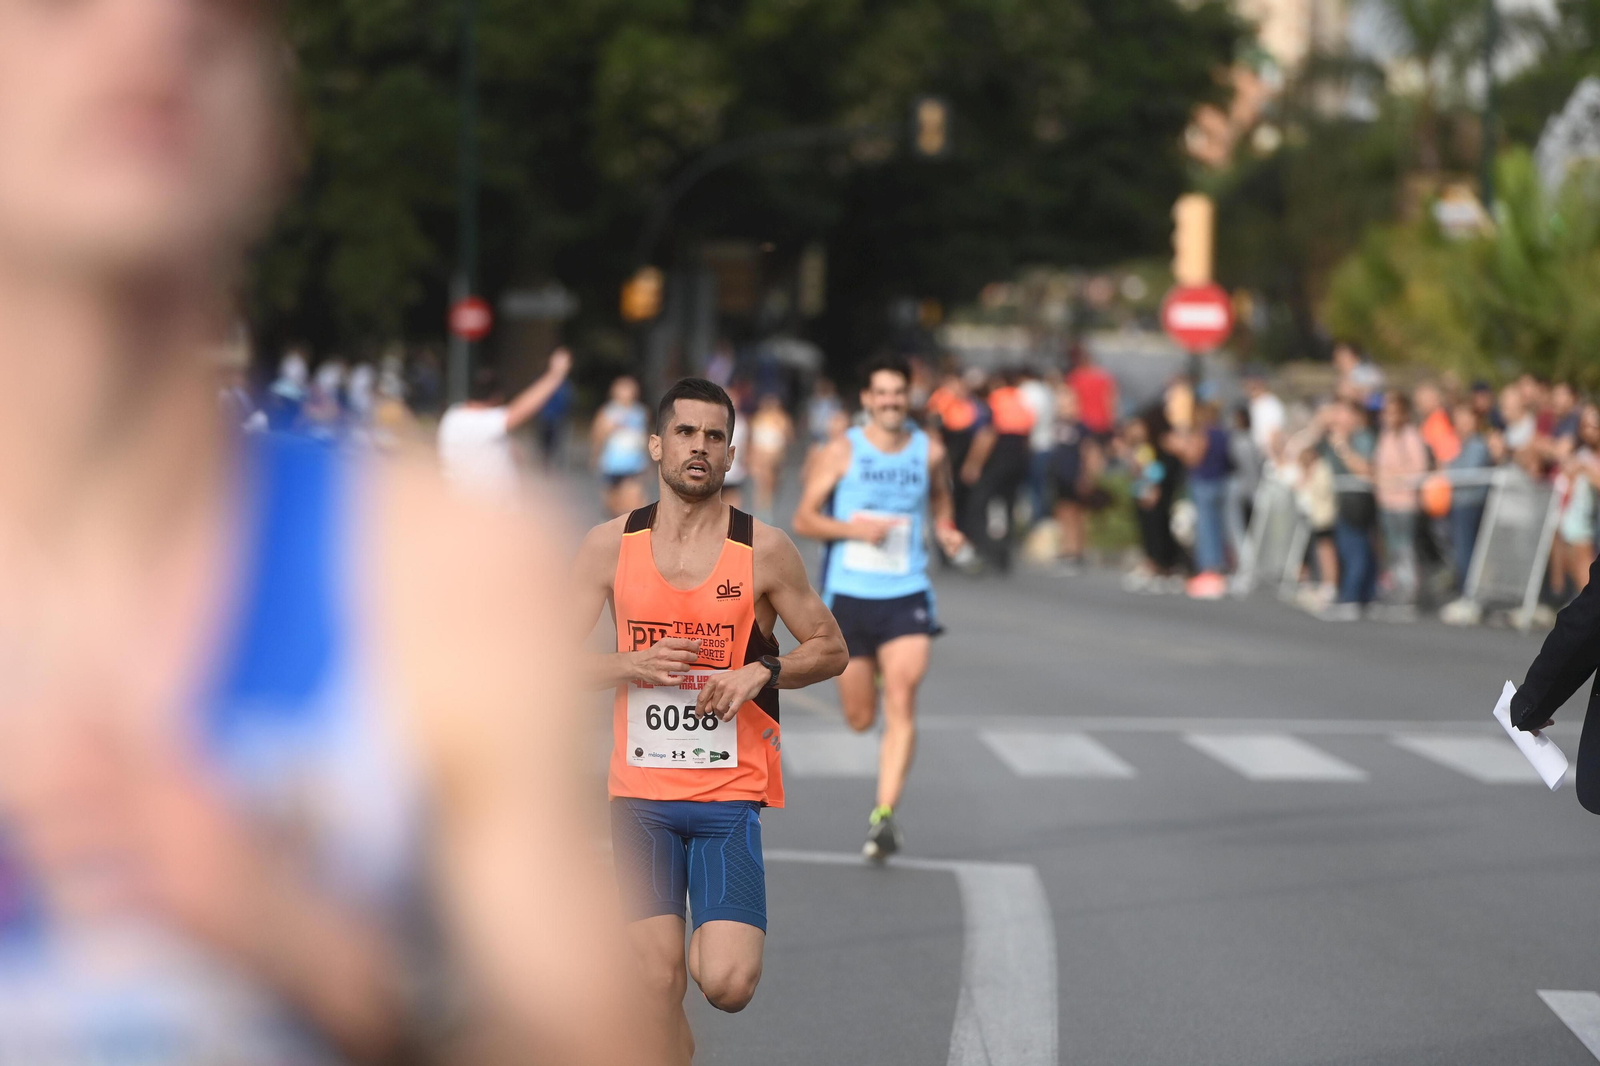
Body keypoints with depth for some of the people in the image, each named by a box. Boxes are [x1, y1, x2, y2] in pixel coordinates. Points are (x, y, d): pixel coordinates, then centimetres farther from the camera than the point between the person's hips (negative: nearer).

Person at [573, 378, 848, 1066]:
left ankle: (715, 945, 21)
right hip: (641, 792, 1)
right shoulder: (610, 546, 2)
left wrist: (762, 672, -11)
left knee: (726, 984, -14)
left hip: (732, 792, -1)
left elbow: (832, 650, 8)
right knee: (657, 982, -4)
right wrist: (632, 665, -13)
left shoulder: (764, 550, -1)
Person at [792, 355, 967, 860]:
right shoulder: (842, 453, -2)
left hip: (907, 596, 0)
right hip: (849, 595, 0)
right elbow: (804, 519, 0)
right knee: (860, 718, 6)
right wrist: (852, 528, -17)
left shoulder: (929, 452, 4)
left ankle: (885, 815, -20)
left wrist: (947, 531, 3)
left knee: (901, 704, -17)